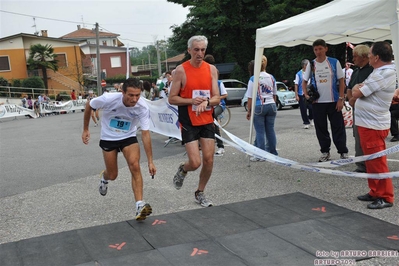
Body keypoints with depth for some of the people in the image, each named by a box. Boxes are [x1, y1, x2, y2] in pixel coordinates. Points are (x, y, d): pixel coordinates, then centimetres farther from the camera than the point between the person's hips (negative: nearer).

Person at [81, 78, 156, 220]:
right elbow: (89, 105, -8)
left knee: (135, 166, -24)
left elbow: (145, 134, -23)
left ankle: (140, 206, -23)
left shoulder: (143, 107, -26)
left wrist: (150, 161, -26)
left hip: (129, 138, 0)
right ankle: (104, 177, 49)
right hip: (108, 138, 0)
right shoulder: (108, 99, -28)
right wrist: (85, 129, -1)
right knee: (112, 175, 9)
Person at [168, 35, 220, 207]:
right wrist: (192, 101, -21)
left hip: (207, 121, 4)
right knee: (195, 163, -10)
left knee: (209, 160, 2)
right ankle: (182, 170, 27)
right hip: (188, 123, -4)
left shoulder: (211, 69, 2)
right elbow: (172, 99, -7)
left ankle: (200, 193, 23)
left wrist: (206, 102, -22)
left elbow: (216, 98, 0)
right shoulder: (181, 70, -8)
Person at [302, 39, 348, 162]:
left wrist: (341, 99, -6)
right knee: (321, 128, 8)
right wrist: (306, 94, -5)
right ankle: (325, 152, 20)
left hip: (333, 101, -2)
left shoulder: (334, 62, 0)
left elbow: (341, 81, 1)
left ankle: (343, 152, 9)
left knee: (338, 127, 0)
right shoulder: (311, 65, 5)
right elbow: (304, 82, 13)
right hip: (317, 102, 2)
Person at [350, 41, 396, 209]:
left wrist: (356, 90, 2)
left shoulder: (383, 74, -21)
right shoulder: (382, 71, 12)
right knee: (371, 161, 17)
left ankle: (385, 197, 6)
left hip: (373, 124, -10)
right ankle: (375, 192, 27)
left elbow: (356, 93, -18)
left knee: (377, 162, -3)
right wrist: (357, 90, -2)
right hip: (368, 122, 10)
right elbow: (359, 89, 18)